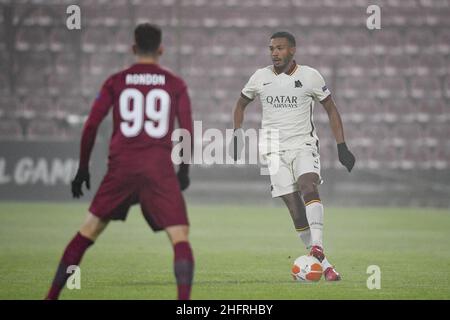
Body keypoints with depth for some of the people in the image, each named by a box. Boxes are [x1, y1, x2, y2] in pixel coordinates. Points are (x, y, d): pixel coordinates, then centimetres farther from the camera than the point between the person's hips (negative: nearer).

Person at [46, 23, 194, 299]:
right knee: (180, 237, -2)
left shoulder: (116, 82, 8)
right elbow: (187, 131, 5)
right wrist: (184, 170, 19)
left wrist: (83, 168, 13)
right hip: (160, 168, -2)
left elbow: (91, 126, 5)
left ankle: (53, 295, 14)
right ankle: (184, 300, -21)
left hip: (121, 166, 2)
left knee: (88, 232, 13)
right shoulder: (176, 85, 7)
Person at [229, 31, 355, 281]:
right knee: (296, 211, -6)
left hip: (304, 145, -1)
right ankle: (323, 264, -1)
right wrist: (237, 133, 5)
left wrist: (341, 146, 0)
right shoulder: (260, 77, 5)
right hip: (275, 151, 2)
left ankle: (317, 245, -40)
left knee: (309, 187, -31)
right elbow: (241, 103, 21)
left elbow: (331, 109, 6)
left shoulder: (309, 76, -1)